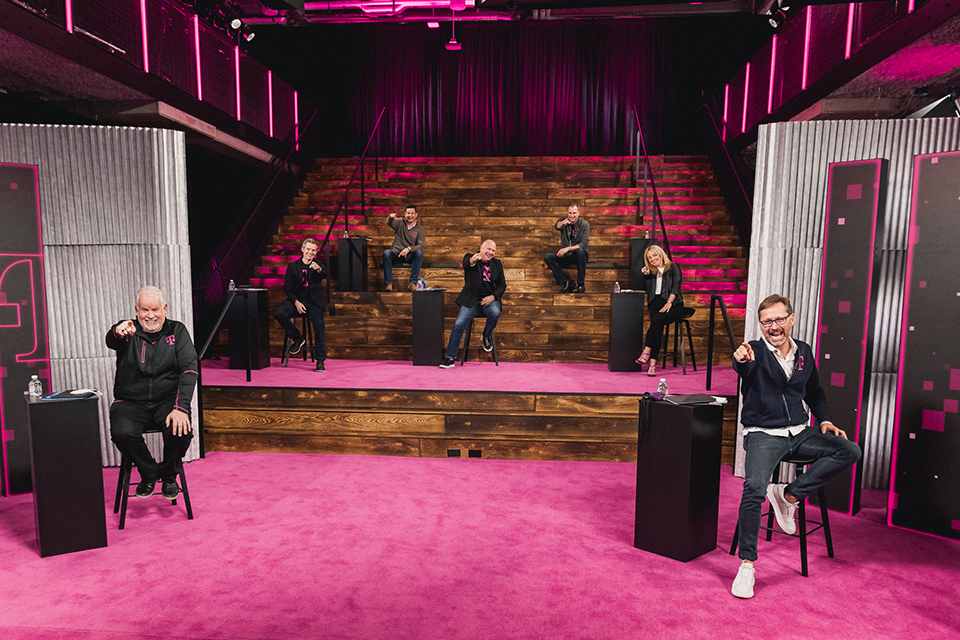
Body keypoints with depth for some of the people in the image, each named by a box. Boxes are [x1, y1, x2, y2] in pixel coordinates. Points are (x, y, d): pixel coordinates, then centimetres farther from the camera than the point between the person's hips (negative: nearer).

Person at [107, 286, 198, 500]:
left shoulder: (177, 331, 4)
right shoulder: (128, 331, 3)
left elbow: (189, 370, -6)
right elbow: (110, 341, -23)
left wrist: (180, 408, -20)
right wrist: (118, 332, -51)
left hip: (167, 400, 0)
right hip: (130, 402, 0)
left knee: (181, 431, -28)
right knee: (122, 432, -29)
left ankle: (169, 475, 5)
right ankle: (148, 473, 2)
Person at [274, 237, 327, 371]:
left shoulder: (318, 266, 8)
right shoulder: (293, 266, 9)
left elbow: (325, 276, -16)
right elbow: (287, 288, 5)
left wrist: (318, 269, -40)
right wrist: (296, 302, -12)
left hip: (313, 301, -1)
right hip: (296, 299, 2)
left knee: (319, 324, -26)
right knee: (279, 314, -26)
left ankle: (320, 360, -21)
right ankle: (297, 338, -2)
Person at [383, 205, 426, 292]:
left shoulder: (420, 229, 6)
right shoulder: (400, 223, 8)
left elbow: (421, 246, -5)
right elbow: (389, 222, -15)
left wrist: (409, 249, -24)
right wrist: (391, 218, -41)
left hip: (409, 255, 0)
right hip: (396, 252, 0)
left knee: (419, 253, -32)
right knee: (386, 253, -32)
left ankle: (413, 283, -29)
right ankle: (388, 283, -30)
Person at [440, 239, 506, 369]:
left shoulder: (497, 264, 13)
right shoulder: (470, 258, 3)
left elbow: (502, 285, 11)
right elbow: (466, 264, -23)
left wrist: (493, 296, -8)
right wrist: (472, 261, -50)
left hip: (490, 299, 2)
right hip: (472, 300, -1)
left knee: (495, 313, -32)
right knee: (459, 324, -17)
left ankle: (487, 336, 0)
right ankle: (450, 358, -5)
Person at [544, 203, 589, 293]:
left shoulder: (584, 224, -4)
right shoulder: (563, 220, 2)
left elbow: (583, 244, -14)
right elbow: (557, 226, -24)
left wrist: (567, 249, -28)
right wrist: (562, 223, -49)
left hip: (578, 256, -2)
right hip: (565, 256, 3)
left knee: (580, 250, -36)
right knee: (547, 257, -21)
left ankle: (580, 284, -26)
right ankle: (566, 282, -21)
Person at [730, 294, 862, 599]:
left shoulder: (804, 352, 9)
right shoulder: (756, 352, -7)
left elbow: (815, 393, 24)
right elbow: (745, 367, -34)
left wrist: (825, 420, 7)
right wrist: (741, 360, -58)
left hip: (799, 431, 6)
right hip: (763, 434, -5)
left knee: (850, 451, -16)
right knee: (754, 488, -26)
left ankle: (789, 494, -5)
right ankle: (746, 564, -14)